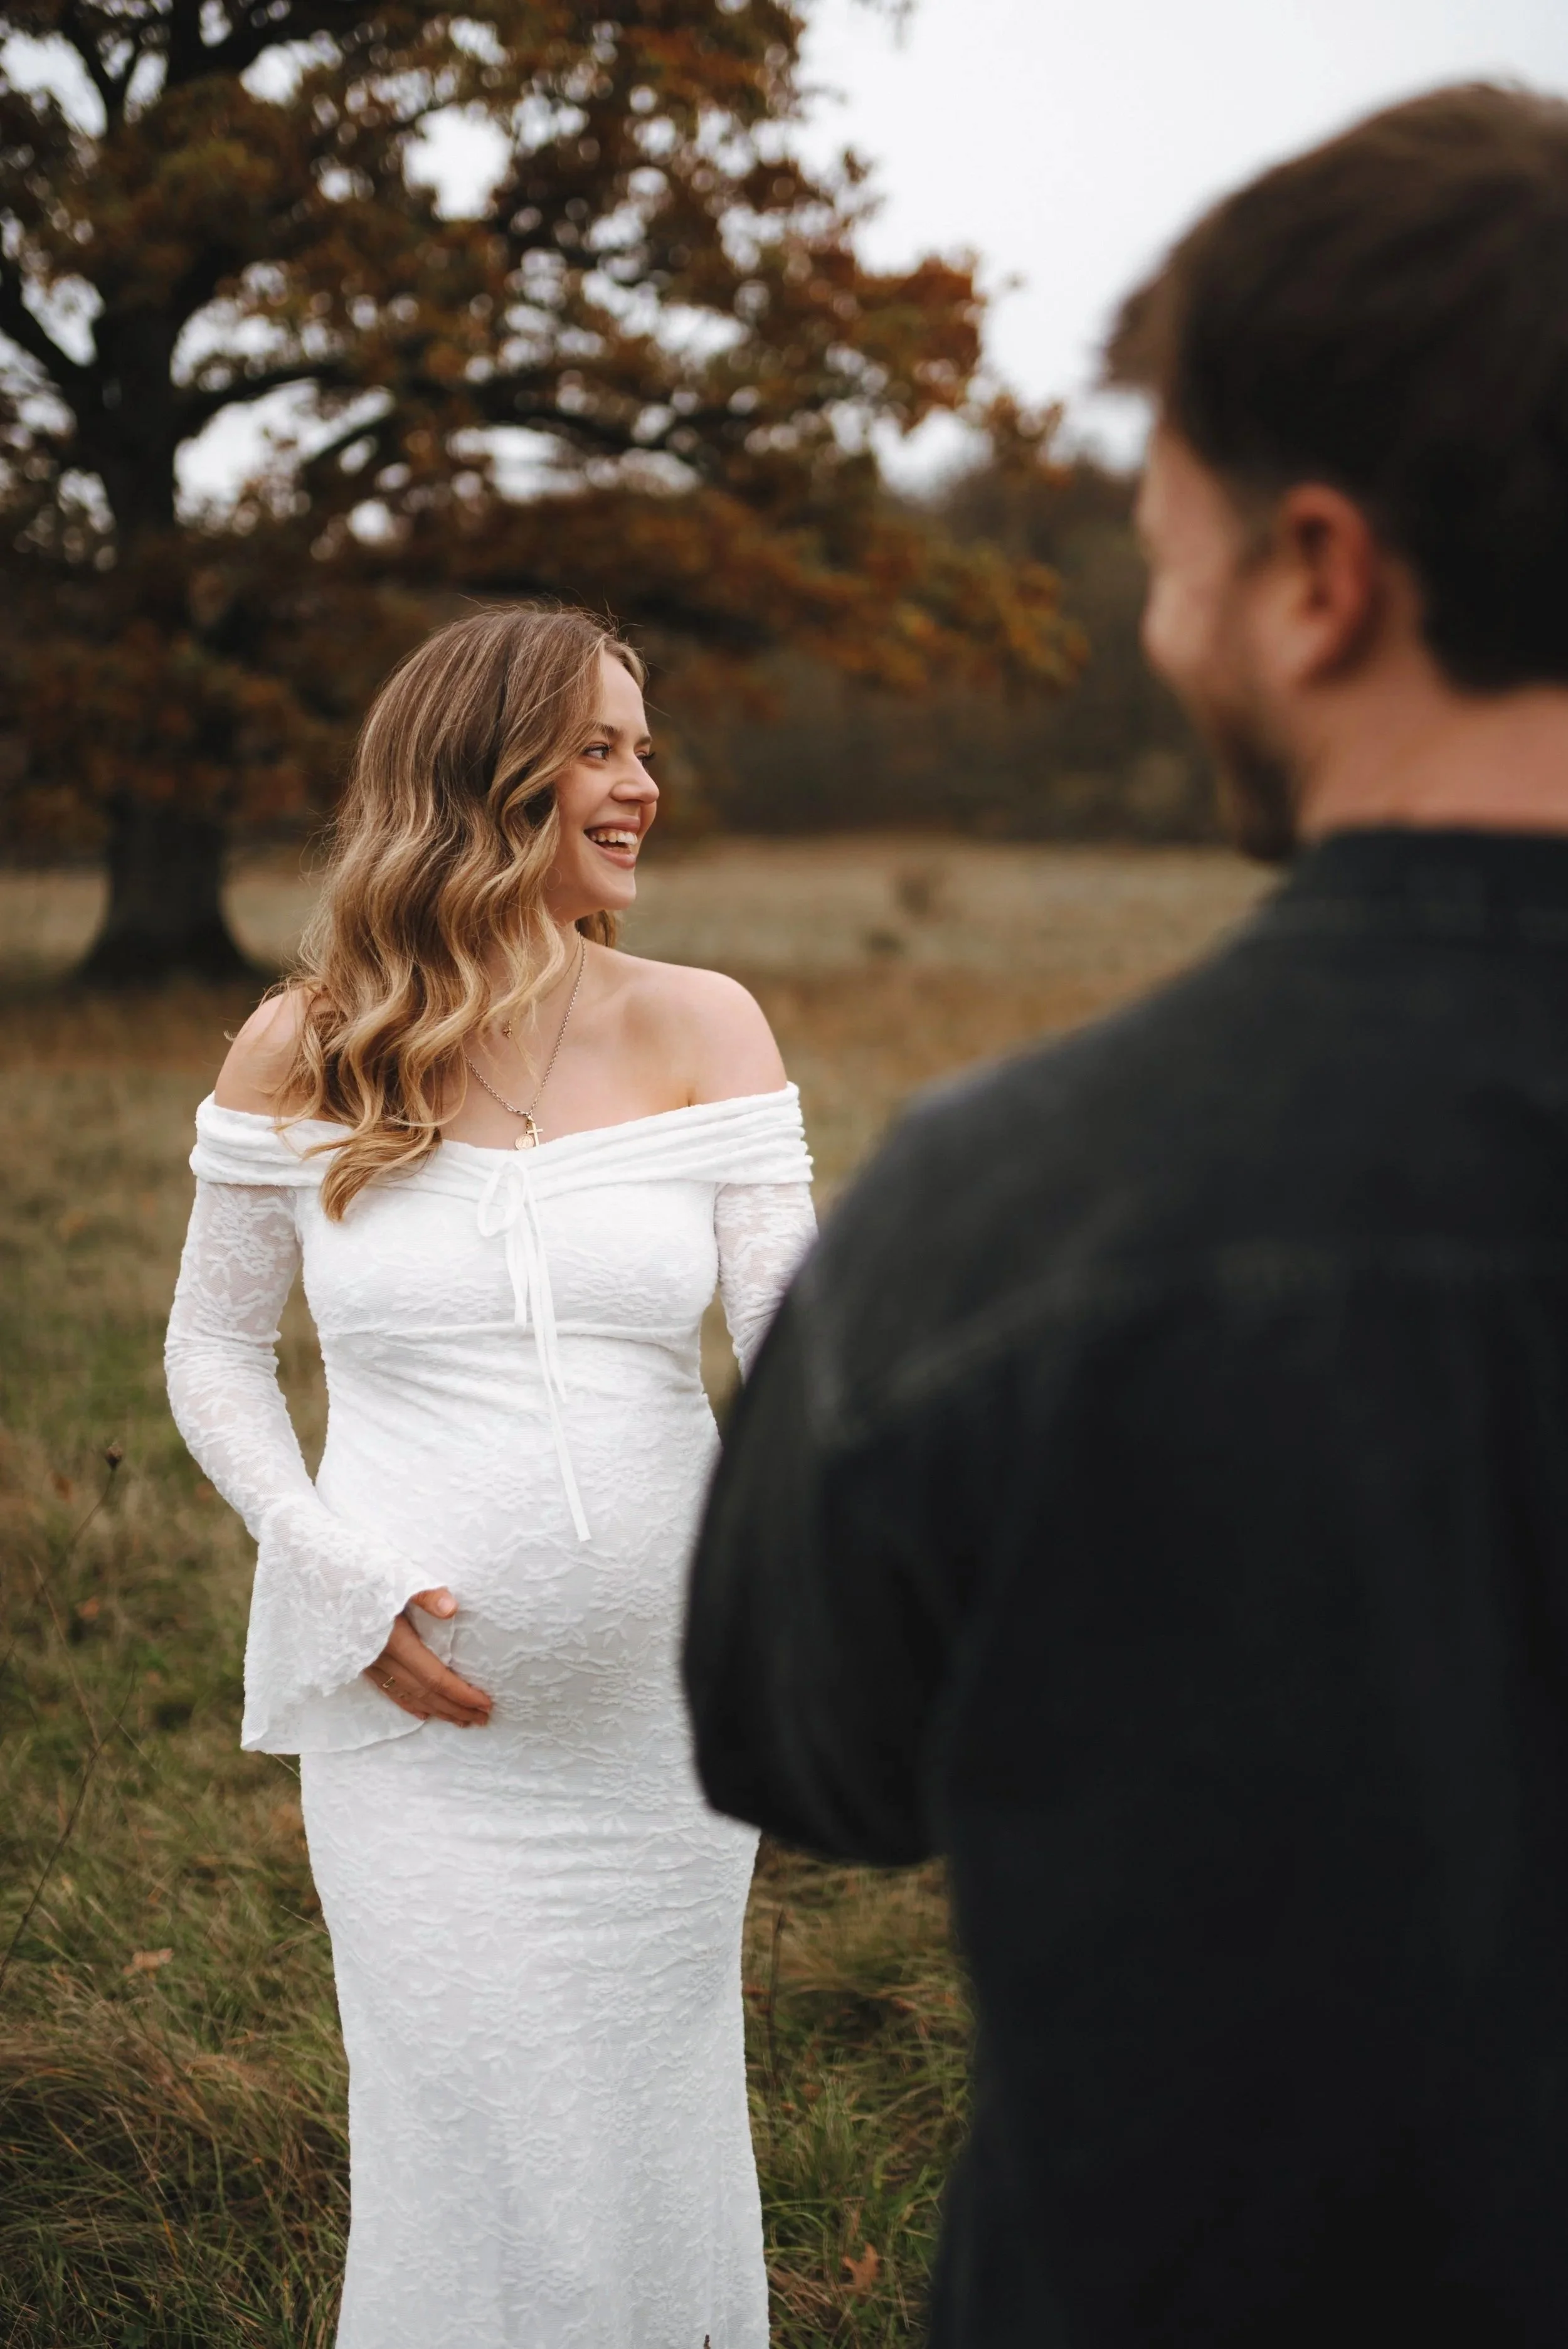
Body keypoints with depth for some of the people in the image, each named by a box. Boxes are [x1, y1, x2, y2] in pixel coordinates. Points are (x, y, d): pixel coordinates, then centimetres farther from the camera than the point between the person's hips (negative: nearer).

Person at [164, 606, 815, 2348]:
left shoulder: (697, 1029, -1)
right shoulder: (302, 1056, -3)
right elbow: (213, 1354, 5)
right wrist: (341, 1576, -8)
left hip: (659, 1692, 2)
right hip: (418, 1702, -1)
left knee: (652, 2121, 13)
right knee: (470, 2137, 1)